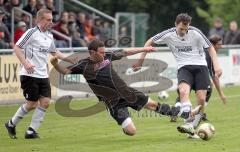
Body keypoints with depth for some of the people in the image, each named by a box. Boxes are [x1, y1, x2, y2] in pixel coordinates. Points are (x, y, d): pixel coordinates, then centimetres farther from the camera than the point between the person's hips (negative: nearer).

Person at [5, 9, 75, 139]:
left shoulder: (49, 36, 13)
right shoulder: (32, 32, -9)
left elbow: (54, 52, 29)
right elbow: (17, 47, -10)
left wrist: (69, 59, 19)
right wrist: (25, 63, -22)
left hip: (43, 75, 7)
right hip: (29, 75, -7)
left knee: (45, 102, -4)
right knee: (32, 104, -5)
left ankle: (31, 131, 5)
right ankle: (11, 124, 18)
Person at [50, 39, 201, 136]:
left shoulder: (106, 56, 0)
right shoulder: (84, 65, -13)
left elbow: (124, 52, 13)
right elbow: (65, 71, -13)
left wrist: (144, 49, 19)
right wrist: (55, 63, -35)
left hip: (126, 92, 5)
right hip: (114, 102, -5)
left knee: (153, 104, 17)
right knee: (131, 131, -13)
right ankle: (125, 126, 25)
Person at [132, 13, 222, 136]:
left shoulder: (195, 33, -9)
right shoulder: (169, 35, -6)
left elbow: (210, 47, 1)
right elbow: (150, 42, 7)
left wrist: (216, 65, -9)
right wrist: (141, 60, 6)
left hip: (200, 66, 0)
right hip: (184, 67, 0)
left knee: (201, 99, -12)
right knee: (183, 90, -30)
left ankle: (194, 126, 9)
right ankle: (189, 124, -38)